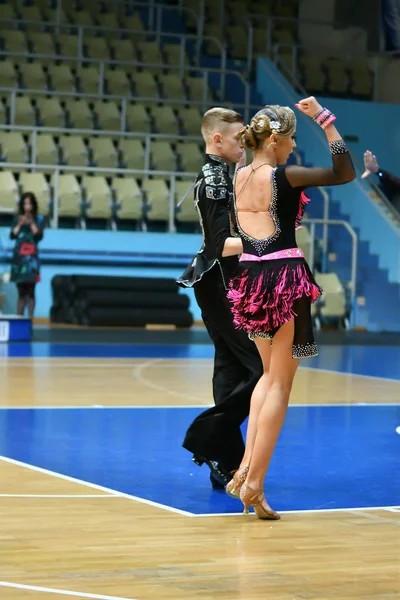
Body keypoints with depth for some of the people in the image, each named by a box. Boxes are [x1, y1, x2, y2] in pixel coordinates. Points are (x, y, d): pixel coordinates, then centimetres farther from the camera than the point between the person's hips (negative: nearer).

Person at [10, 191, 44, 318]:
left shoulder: (38, 219, 4)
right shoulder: (17, 218, 10)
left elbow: (39, 236, -5)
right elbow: (12, 235, 2)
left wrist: (32, 223, -12)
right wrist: (20, 224, -10)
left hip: (31, 257, -2)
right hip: (18, 256, 2)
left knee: (30, 291, -7)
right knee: (21, 292, 4)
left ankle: (30, 318, -9)